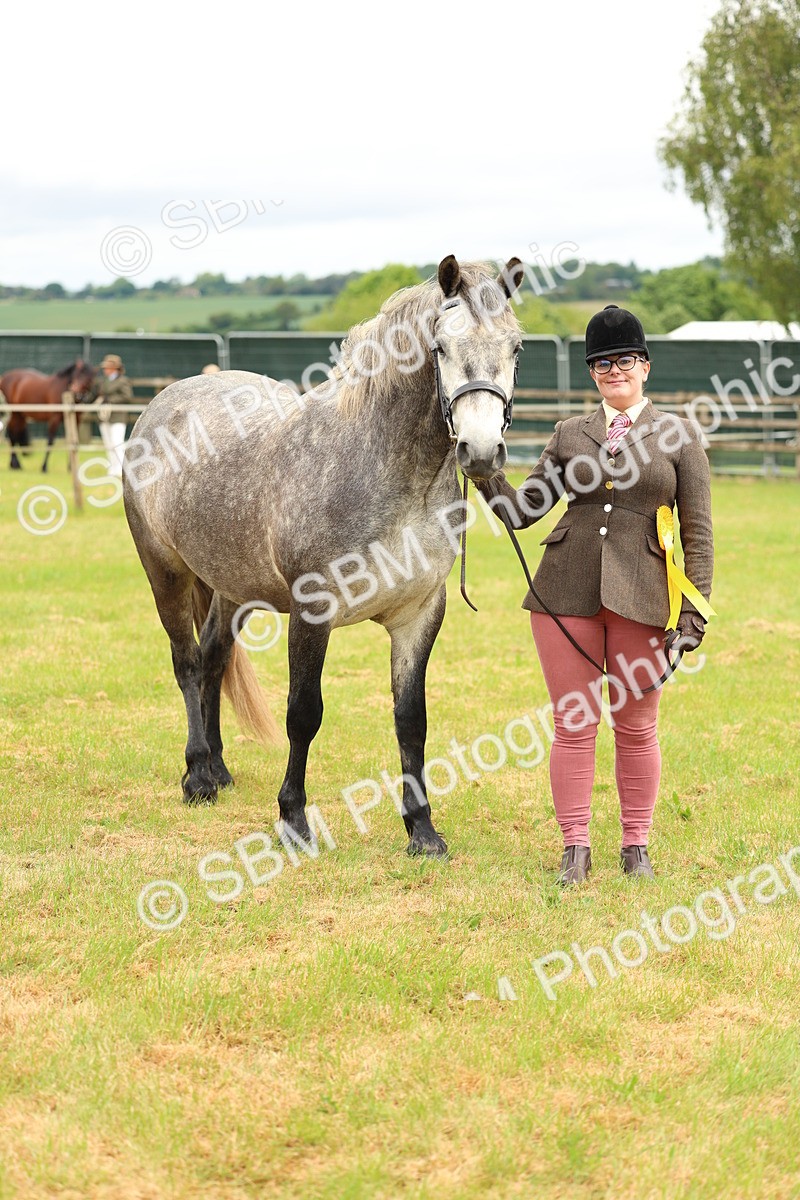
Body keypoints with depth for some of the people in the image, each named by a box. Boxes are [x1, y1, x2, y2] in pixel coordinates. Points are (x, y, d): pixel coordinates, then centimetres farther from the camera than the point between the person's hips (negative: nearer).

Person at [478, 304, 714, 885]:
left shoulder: (678, 434, 5)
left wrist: (694, 612, -4)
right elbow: (521, 510, 9)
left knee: (637, 727, 7)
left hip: (640, 596, -1)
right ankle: (576, 848, 13)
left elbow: (698, 531, 3)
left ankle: (636, 846, 20)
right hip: (566, 592, 2)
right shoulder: (570, 434, 11)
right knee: (573, 724, 3)